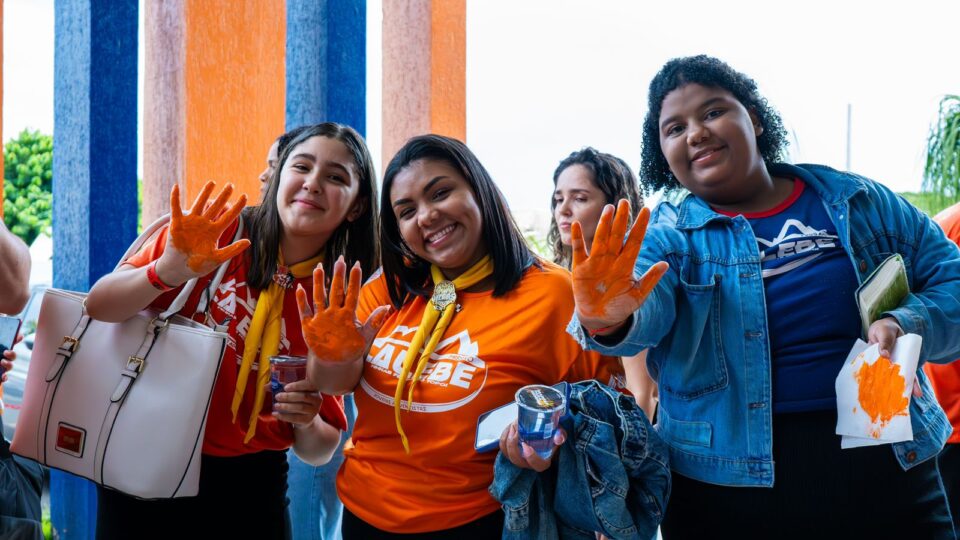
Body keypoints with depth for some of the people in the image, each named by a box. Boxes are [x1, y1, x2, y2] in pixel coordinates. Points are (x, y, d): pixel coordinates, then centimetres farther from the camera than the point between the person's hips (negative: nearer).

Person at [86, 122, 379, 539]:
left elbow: (319, 451, 1)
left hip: (249, 486, 2)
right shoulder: (215, 232, -10)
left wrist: (308, 423, -21)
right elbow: (98, 308, -12)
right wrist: (167, 272, -30)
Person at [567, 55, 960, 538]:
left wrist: (908, 325, -12)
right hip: (729, 481, -2)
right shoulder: (665, 235, -2)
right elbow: (645, 310, -21)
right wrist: (607, 319, -44)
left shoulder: (861, 201, 6)